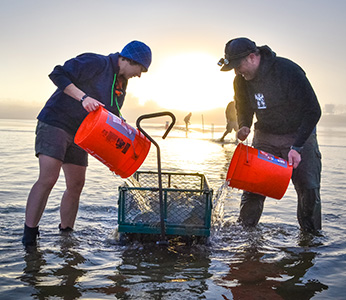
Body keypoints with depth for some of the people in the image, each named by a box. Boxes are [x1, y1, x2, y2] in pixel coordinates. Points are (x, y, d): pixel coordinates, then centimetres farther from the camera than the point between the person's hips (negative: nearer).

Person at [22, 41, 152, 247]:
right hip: (55, 123, -8)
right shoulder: (97, 63, -12)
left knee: (76, 185, 5)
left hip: (79, 135, 9)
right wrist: (83, 97, -29)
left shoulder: (121, 86, 14)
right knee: (48, 179, -16)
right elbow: (58, 74, -19)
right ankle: (28, 238, -9)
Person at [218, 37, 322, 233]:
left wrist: (296, 147, -28)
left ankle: (311, 236, 8)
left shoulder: (289, 71, -24)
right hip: (265, 136, 4)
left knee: (309, 188, -8)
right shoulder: (241, 81, -7)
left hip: (299, 135, -4)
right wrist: (244, 126, -10)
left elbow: (313, 111, -22)